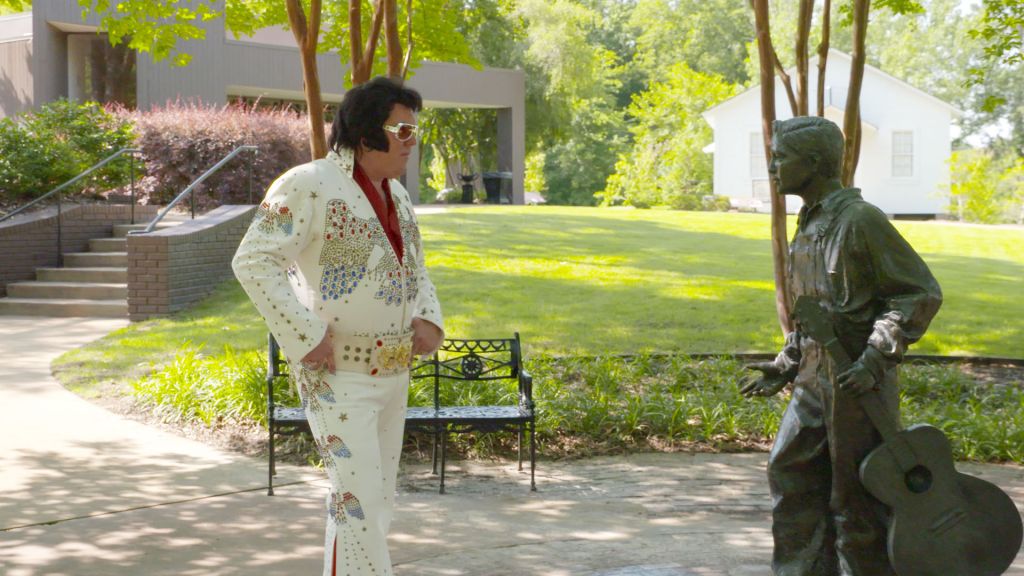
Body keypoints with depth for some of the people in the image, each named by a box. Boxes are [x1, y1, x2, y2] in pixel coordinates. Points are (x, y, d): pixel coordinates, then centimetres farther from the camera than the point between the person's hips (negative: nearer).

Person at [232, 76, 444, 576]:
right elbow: (253, 262, -20)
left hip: (390, 371, 8)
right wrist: (306, 336, -23)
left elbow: (414, 271, 24)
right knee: (358, 498, -10)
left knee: (377, 498, 14)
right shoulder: (309, 185, -15)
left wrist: (428, 320, 4)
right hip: (336, 374, -8)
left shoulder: (395, 195, 11)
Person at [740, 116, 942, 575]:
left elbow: (921, 293, -16)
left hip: (858, 384, -9)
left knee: (856, 499, -1)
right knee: (790, 474, 13)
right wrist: (785, 366, 17)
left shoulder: (860, 219, -16)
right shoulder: (808, 223, 12)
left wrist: (875, 359, -23)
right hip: (815, 382, 9)